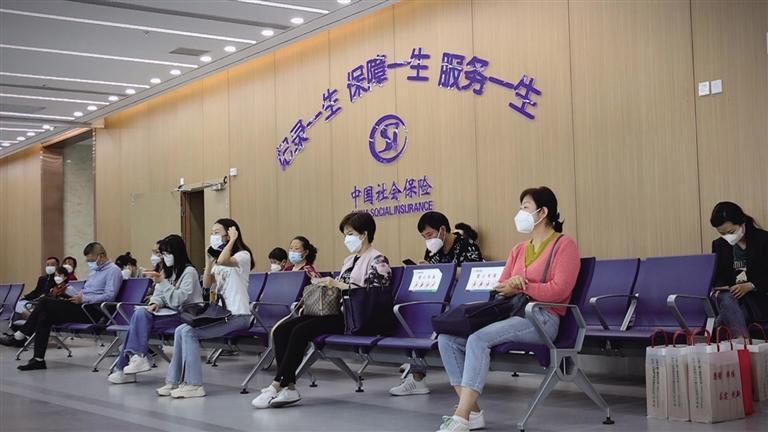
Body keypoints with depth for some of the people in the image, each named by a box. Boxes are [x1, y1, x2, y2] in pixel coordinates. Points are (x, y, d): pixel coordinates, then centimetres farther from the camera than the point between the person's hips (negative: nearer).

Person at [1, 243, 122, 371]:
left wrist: (84, 298, -18)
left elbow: (109, 296, -18)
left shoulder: (113, 271, -7)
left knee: (45, 302, -16)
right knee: (44, 316, -12)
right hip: (83, 308, 10)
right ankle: (38, 359, -12)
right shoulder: (96, 270, 24)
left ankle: (20, 337, -3)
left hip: (93, 311, -10)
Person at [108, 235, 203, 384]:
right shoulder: (166, 270, 16)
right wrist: (155, 303, -5)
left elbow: (178, 300, -17)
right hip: (169, 311, 7)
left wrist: (162, 282, -22)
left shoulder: (189, 272, -8)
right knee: (140, 313, -20)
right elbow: (159, 294, 16)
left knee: (141, 320, -23)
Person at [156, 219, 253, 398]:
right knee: (181, 330, -7)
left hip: (237, 316, -8)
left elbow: (223, 261, -29)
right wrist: (209, 261, 0)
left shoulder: (243, 255, -6)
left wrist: (232, 240, -15)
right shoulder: (218, 257, 21)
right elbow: (207, 284, 11)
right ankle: (174, 382, -3)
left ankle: (194, 384, -17)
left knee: (189, 331, -20)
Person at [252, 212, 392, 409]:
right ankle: (289, 387, -20)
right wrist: (325, 283, 9)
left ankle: (276, 387, -24)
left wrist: (336, 284, -18)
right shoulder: (349, 260, 24)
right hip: (337, 311, 9)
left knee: (301, 331, -29)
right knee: (281, 330, -13)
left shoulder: (378, 260, -2)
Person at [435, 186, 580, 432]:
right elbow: (501, 288, 17)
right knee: (447, 338, -11)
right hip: (511, 313, 8)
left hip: (542, 318, -8)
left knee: (479, 339, -33)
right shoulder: (518, 250, 23)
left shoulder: (564, 245, 1)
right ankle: (472, 412, -13)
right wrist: (510, 286, -8)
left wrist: (521, 287, -9)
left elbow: (559, 290, -11)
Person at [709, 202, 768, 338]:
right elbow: (718, 276, 12)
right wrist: (719, 288, -11)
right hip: (732, 296, 3)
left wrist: (749, 286, -20)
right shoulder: (718, 245, 12)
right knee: (726, 300, -34)